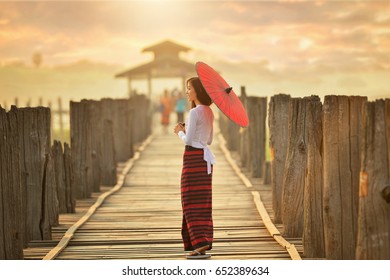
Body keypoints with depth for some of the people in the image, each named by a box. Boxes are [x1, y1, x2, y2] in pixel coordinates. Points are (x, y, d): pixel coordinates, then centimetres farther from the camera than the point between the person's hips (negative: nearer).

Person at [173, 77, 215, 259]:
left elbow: (188, 140, -17)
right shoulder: (209, 113, 13)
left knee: (193, 202, -7)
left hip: (194, 157, -9)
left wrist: (180, 132, 3)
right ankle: (204, 244, 11)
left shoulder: (194, 112, -14)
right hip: (205, 157, 9)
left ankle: (200, 245, -13)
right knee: (203, 203, 10)